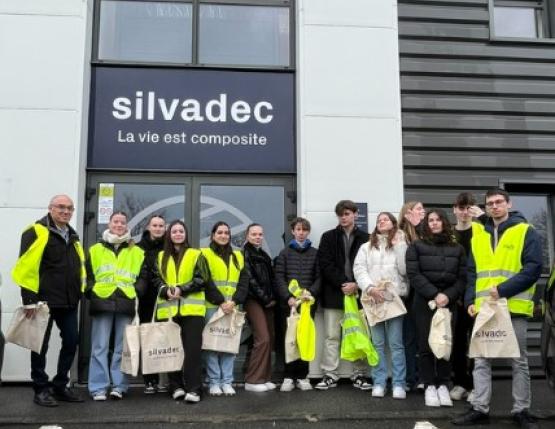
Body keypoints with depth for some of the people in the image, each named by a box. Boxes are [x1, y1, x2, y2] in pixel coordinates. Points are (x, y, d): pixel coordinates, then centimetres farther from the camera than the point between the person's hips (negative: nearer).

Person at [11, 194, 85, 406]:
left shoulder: (72, 236, 16)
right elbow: (26, 266, -15)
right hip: (44, 300, -7)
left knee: (71, 342, 9)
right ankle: (41, 390, 14)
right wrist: (29, 298, -19)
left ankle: (60, 386, 21)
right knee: (41, 345, 3)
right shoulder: (37, 232, -8)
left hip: (69, 301, 7)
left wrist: (79, 292, 18)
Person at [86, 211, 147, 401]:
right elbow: (88, 275, 10)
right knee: (100, 347, -1)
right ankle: (98, 388, 3)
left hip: (126, 304, 1)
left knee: (123, 348, 4)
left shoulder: (137, 252, 13)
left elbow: (143, 276, 12)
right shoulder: (95, 250, 12)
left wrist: (135, 291, -2)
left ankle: (119, 386, 11)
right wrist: (92, 292, -3)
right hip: (101, 303, 0)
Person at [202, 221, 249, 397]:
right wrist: (220, 301, -14)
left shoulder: (238, 256, 17)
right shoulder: (205, 254, 4)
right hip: (212, 306, -3)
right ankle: (214, 382, 4)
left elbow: (244, 282, 8)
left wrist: (234, 301, -8)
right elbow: (206, 281, -6)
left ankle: (227, 381, 9)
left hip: (232, 307, 3)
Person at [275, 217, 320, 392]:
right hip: (289, 302, 0)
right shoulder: (285, 253, 9)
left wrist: (310, 293, -14)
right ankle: (288, 377, 3)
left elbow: (319, 277, 3)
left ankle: (302, 376, 8)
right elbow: (279, 278, 1)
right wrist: (288, 297, -13)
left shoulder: (315, 253, 10)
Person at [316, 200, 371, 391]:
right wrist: (342, 283, -12)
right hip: (334, 293, 0)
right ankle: (330, 375, 9)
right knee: (331, 336, 3)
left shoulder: (365, 238, 7)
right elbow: (325, 264, -2)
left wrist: (356, 284, -13)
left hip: (358, 292, 0)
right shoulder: (328, 237, 8)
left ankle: (359, 375, 12)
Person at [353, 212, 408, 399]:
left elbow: (404, 269, -1)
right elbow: (358, 269, 2)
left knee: (396, 343, -3)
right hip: (373, 298, 2)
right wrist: (370, 288, -12)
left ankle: (398, 384, 1)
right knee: (378, 343, 4)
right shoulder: (366, 247, 14)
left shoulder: (401, 244, 11)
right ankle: (379, 383, 9)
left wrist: (399, 246, -5)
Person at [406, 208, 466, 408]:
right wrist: (434, 295, -15)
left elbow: (463, 277, 5)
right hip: (424, 302, -2)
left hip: (449, 303, 2)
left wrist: (448, 296, -11)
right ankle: (429, 386, 7)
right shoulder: (416, 247, 4)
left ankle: (443, 385, 11)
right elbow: (414, 274, -6)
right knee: (426, 345, -1)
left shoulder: (457, 249, 12)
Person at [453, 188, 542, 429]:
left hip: (514, 307, -4)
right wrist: (471, 300, 0)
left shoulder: (525, 232, -1)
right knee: (481, 359, 5)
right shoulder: (478, 234, 12)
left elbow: (533, 268, -10)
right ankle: (479, 409, 12)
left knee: (519, 360, 8)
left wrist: (503, 289, -19)